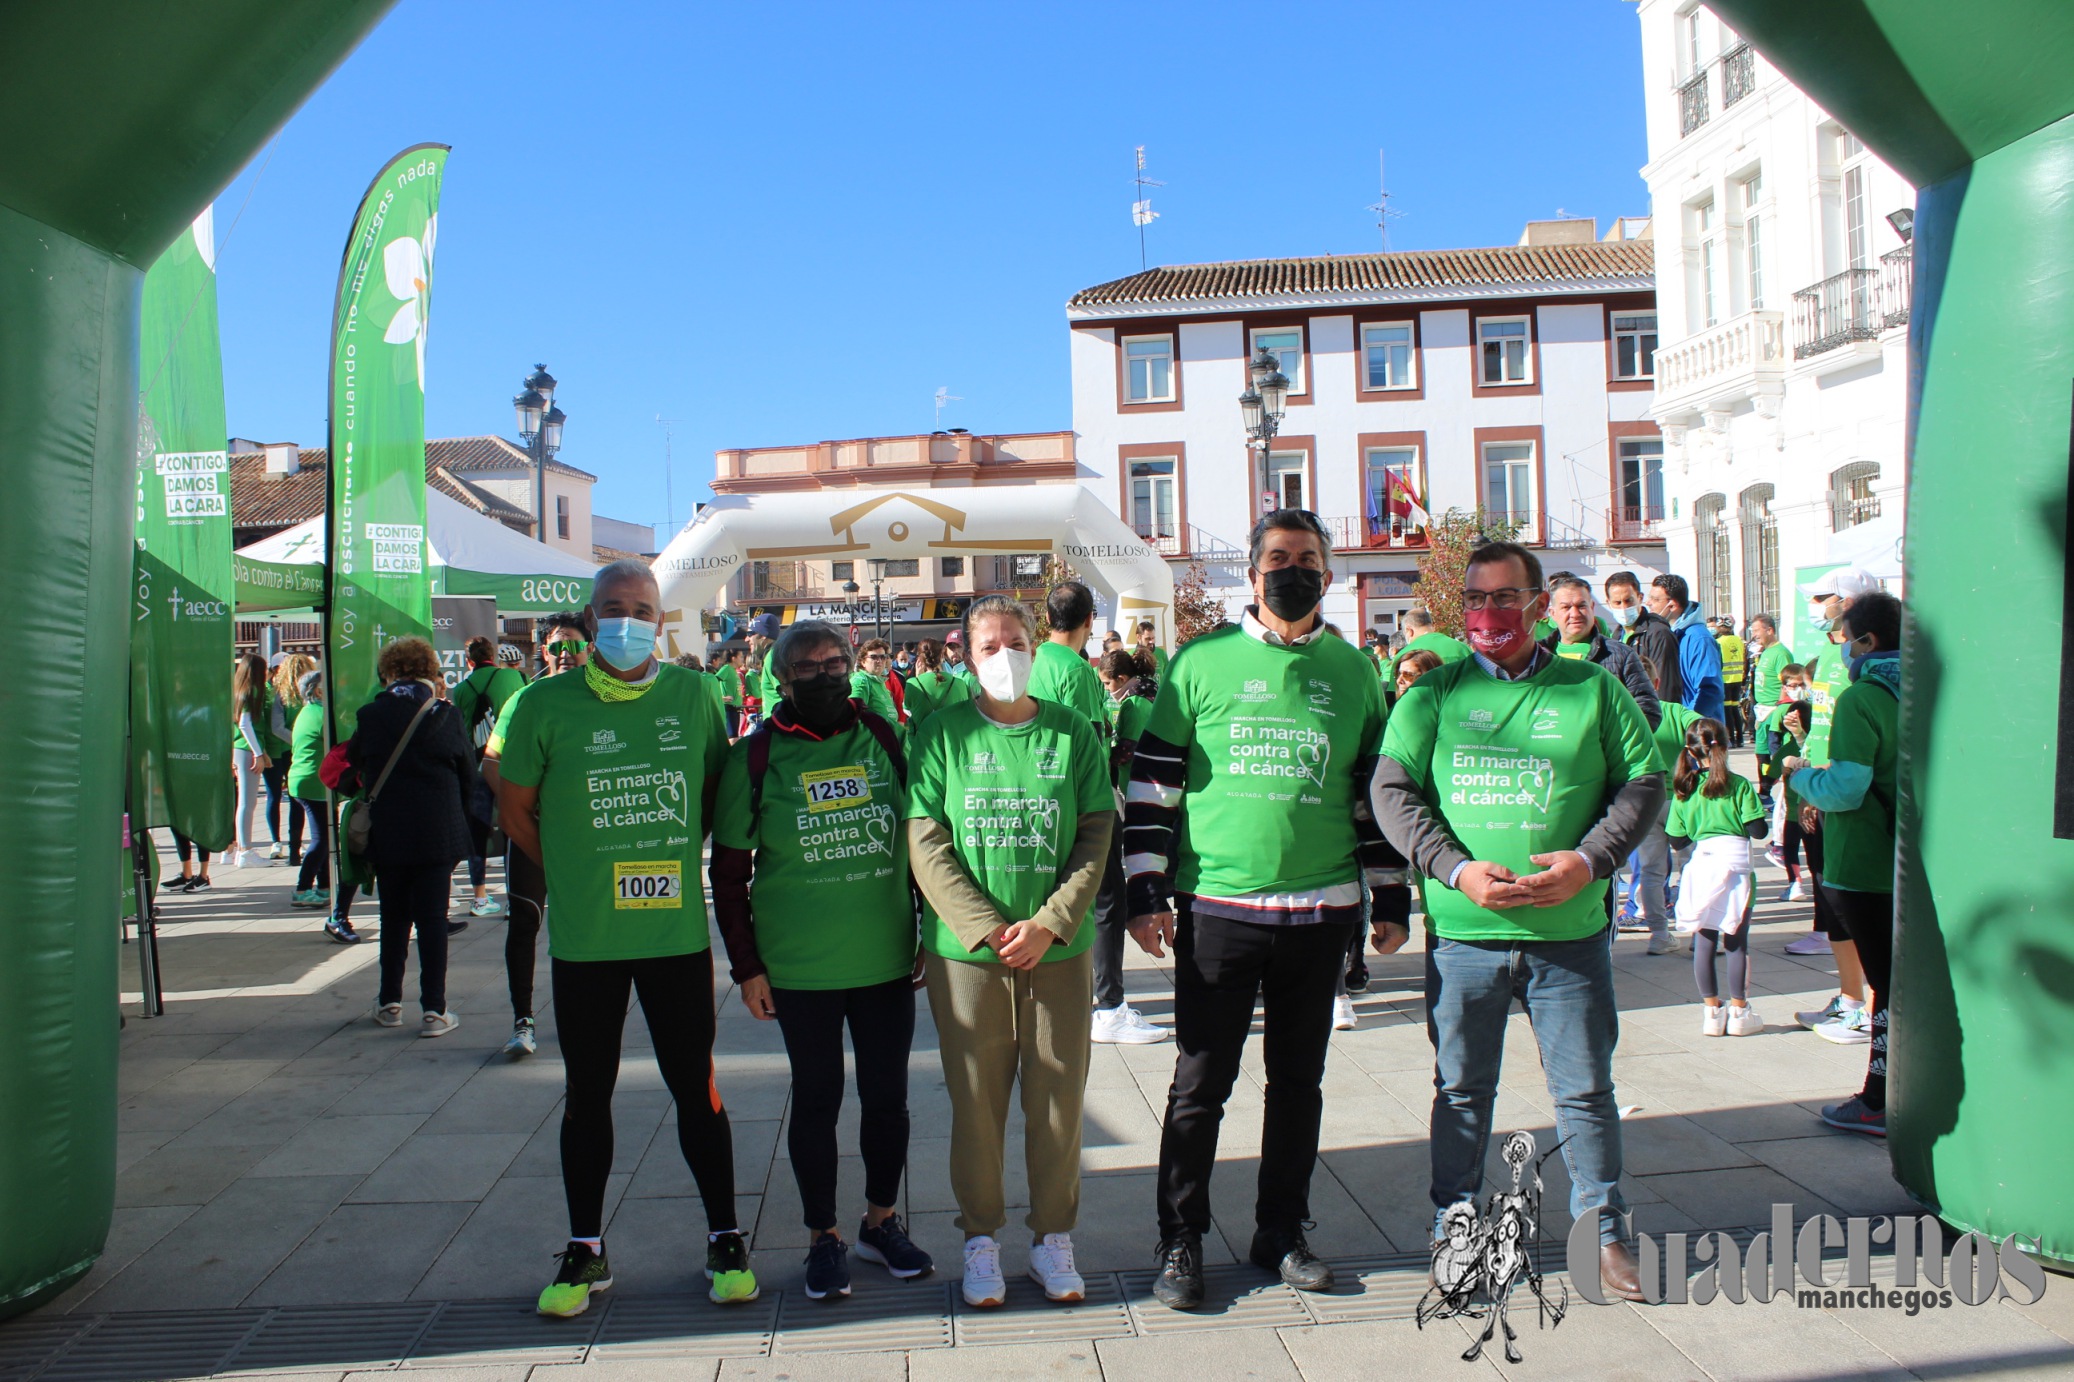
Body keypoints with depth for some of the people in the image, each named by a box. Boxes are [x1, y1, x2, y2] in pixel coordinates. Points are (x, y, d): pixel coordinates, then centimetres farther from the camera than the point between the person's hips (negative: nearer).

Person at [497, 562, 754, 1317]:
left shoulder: (693, 695, 0)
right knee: (587, 1093, 12)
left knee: (696, 1088, 7)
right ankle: (585, 1249, 28)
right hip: (584, 937, 0)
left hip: (678, 930, 0)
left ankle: (724, 1240, 23)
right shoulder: (546, 704, -4)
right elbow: (514, 809, 6)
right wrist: (579, 877, 4)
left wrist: (677, 860, 5)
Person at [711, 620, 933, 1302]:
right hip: (799, 967, -2)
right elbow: (729, 871, 0)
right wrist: (746, 966, -3)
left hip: (887, 959, 2)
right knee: (817, 1098, 9)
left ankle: (881, 1221, 31)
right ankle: (823, 1235, 26)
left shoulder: (883, 739, 2)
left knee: (888, 1096, 11)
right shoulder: (755, 757, -4)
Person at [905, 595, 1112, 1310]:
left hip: (1059, 950, 1)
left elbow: (1096, 839, 0)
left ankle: (1053, 1237, 25)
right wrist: (986, 929, -13)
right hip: (965, 952, -1)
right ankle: (981, 1238, 26)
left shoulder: (1073, 733, 3)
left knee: (1058, 1097, 8)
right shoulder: (942, 734, 0)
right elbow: (926, 846, -5)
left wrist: (1048, 925, -11)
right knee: (976, 1100, 8)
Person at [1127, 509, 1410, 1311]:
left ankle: (1280, 1233, 28)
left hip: (1322, 912, 3)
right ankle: (1180, 1241, 19)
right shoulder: (1200, 663, -1)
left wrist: (1391, 899, 10)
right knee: (1200, 1083, 4)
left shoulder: (1354, 671, 7)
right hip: (1216, 907, -2)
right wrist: (1146, 893, -5)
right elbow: (1152, 782, 0)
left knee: (1299, 1080, 13)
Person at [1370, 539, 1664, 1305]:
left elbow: (1643, 783, 5)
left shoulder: (1592, 688, 4)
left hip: (1570, 931, 0)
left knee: (1585, 1088, 10)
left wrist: (1590, 859, -11)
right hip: (1463, 932, 0)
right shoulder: (1433, 693, 3)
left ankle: (1604, 1231, 28)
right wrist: (1455, 868, -14)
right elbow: (1391, 791, -2)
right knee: (1461, 1088, 11)